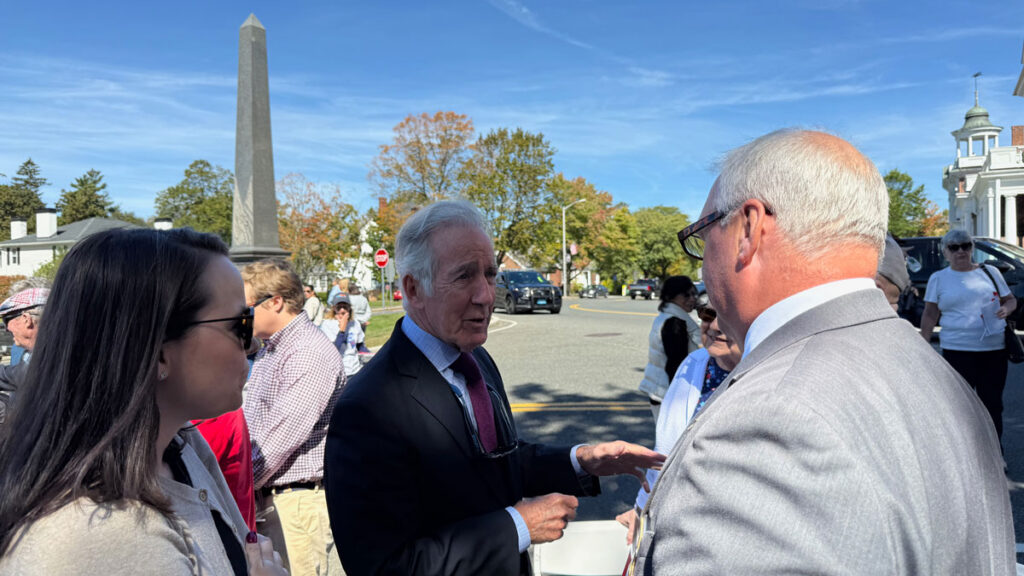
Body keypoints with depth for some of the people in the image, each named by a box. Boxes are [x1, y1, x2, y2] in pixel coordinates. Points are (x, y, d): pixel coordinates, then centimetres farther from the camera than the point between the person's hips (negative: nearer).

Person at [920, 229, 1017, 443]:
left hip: (994, 349, 2)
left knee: (992, 403, 9)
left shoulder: (990, 272, 9)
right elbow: (930, 315, 6)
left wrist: (1007, 308, -8)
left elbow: (1010, 299, 17)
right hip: (957, 351, -2)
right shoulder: (938, 278, 6)